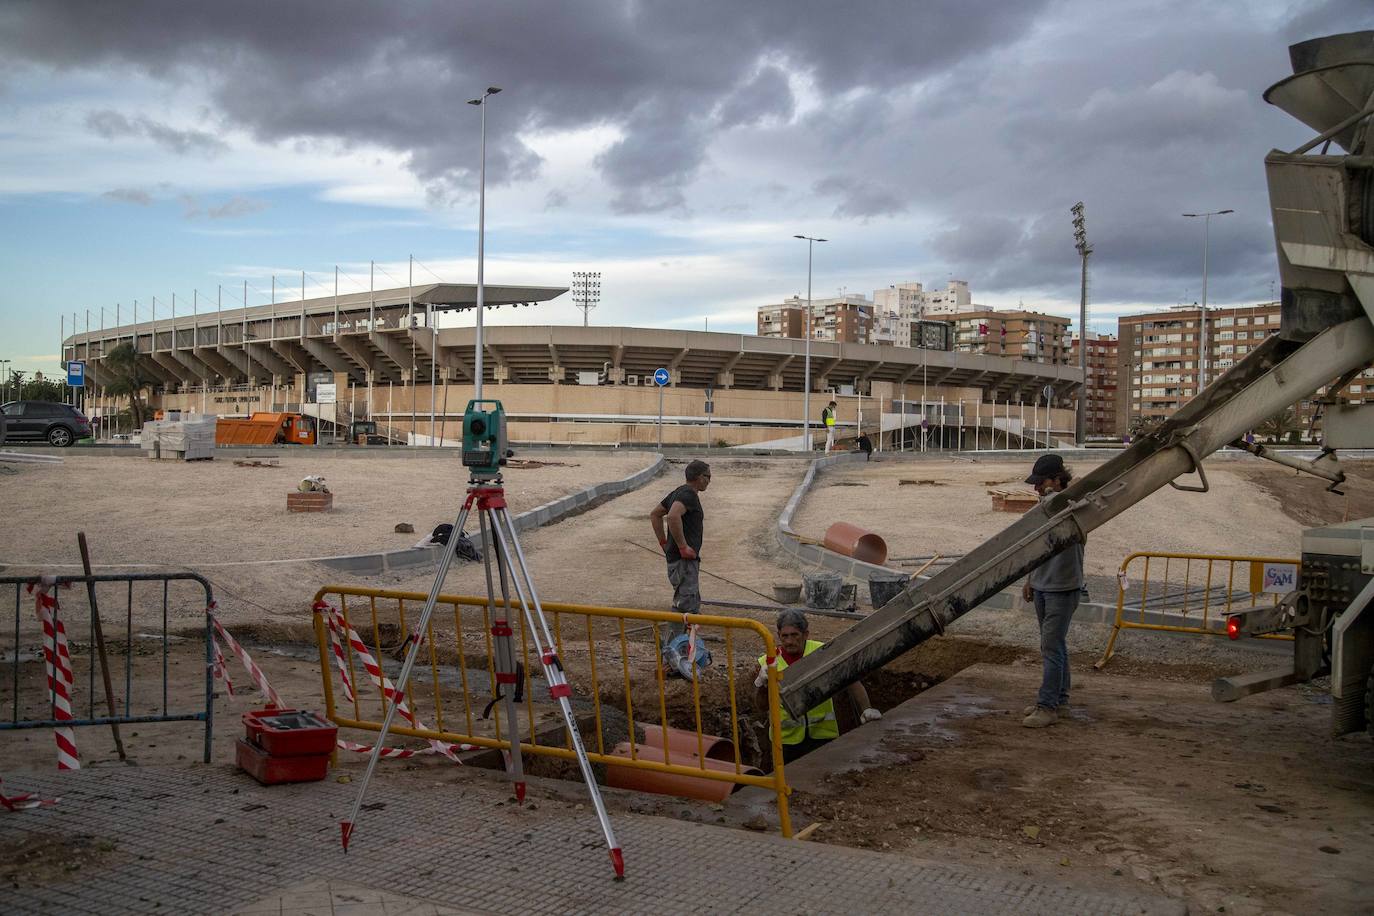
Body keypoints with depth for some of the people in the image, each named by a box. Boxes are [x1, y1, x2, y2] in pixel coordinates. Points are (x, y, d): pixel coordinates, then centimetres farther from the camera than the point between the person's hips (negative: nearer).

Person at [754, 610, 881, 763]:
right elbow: (762, 707, 0)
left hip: (822, 734, -1)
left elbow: (851, 682, -2)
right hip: (787, 738, 1)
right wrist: (761, 685, -19)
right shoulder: (768, 662, -3)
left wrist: (865, 709, -16)